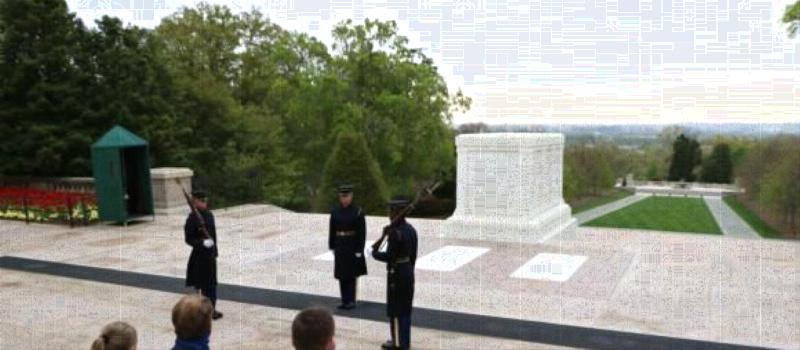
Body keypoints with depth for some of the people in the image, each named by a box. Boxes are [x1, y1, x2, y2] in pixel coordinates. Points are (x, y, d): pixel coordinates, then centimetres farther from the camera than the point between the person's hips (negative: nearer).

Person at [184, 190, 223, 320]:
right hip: (199, 255, -7)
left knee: (211, 283, 14)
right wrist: (203, 242, -29)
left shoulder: (209, 215, 7)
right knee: (202, 283, 1)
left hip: (210, 253, 7)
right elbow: (188, 239, -16)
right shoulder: (192, 218, -15)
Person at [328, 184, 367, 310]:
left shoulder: (357, 211, -10)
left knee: (352, 275, 3)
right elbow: (332, 230, 7)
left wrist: (359, 250, -13)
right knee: (341, 275, 8)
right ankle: (345, 301, 17)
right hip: (340, 247, 4)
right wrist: (332, 246, 6)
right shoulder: (335, 211, 2)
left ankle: (351, 301, 12)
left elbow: (362, 232, -10)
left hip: (353, 247, -4)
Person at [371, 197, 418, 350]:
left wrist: (375, 253, -6)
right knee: (405, 309, 15)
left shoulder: (395, 232, -20)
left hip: (396, 275, -8)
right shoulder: (411, 229, 6)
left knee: (395, 310, 4)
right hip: (408, 272, 8)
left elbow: (390, 256, -21)